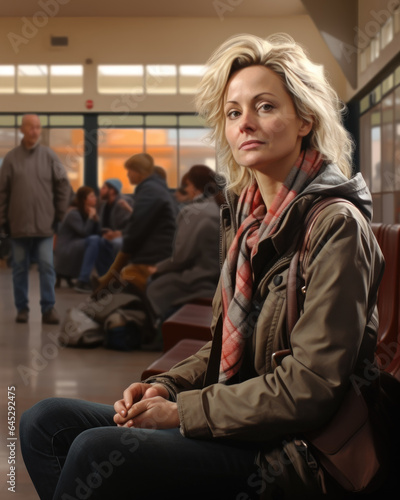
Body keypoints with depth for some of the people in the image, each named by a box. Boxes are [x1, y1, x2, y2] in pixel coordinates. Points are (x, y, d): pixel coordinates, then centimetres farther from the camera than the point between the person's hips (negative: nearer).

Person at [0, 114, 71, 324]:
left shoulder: (49, 156, 1)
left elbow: (63, 186, 4)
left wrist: (60, 214, 2)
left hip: (44, 224, 0)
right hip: (19, 224, 1)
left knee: (47, 267, -2)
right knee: (20, 269, 9)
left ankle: (48, 308, 3)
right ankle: (22, 308, 18)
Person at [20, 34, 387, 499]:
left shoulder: (336, 225, -14)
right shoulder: (244, 214, 12)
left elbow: (310, 386, -19)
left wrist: (182, 411, -16)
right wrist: (168, 387, 0)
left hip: (289, 454, -8)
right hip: (237, 423, 8)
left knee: (96, 451, -26)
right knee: (45, 422, -3)